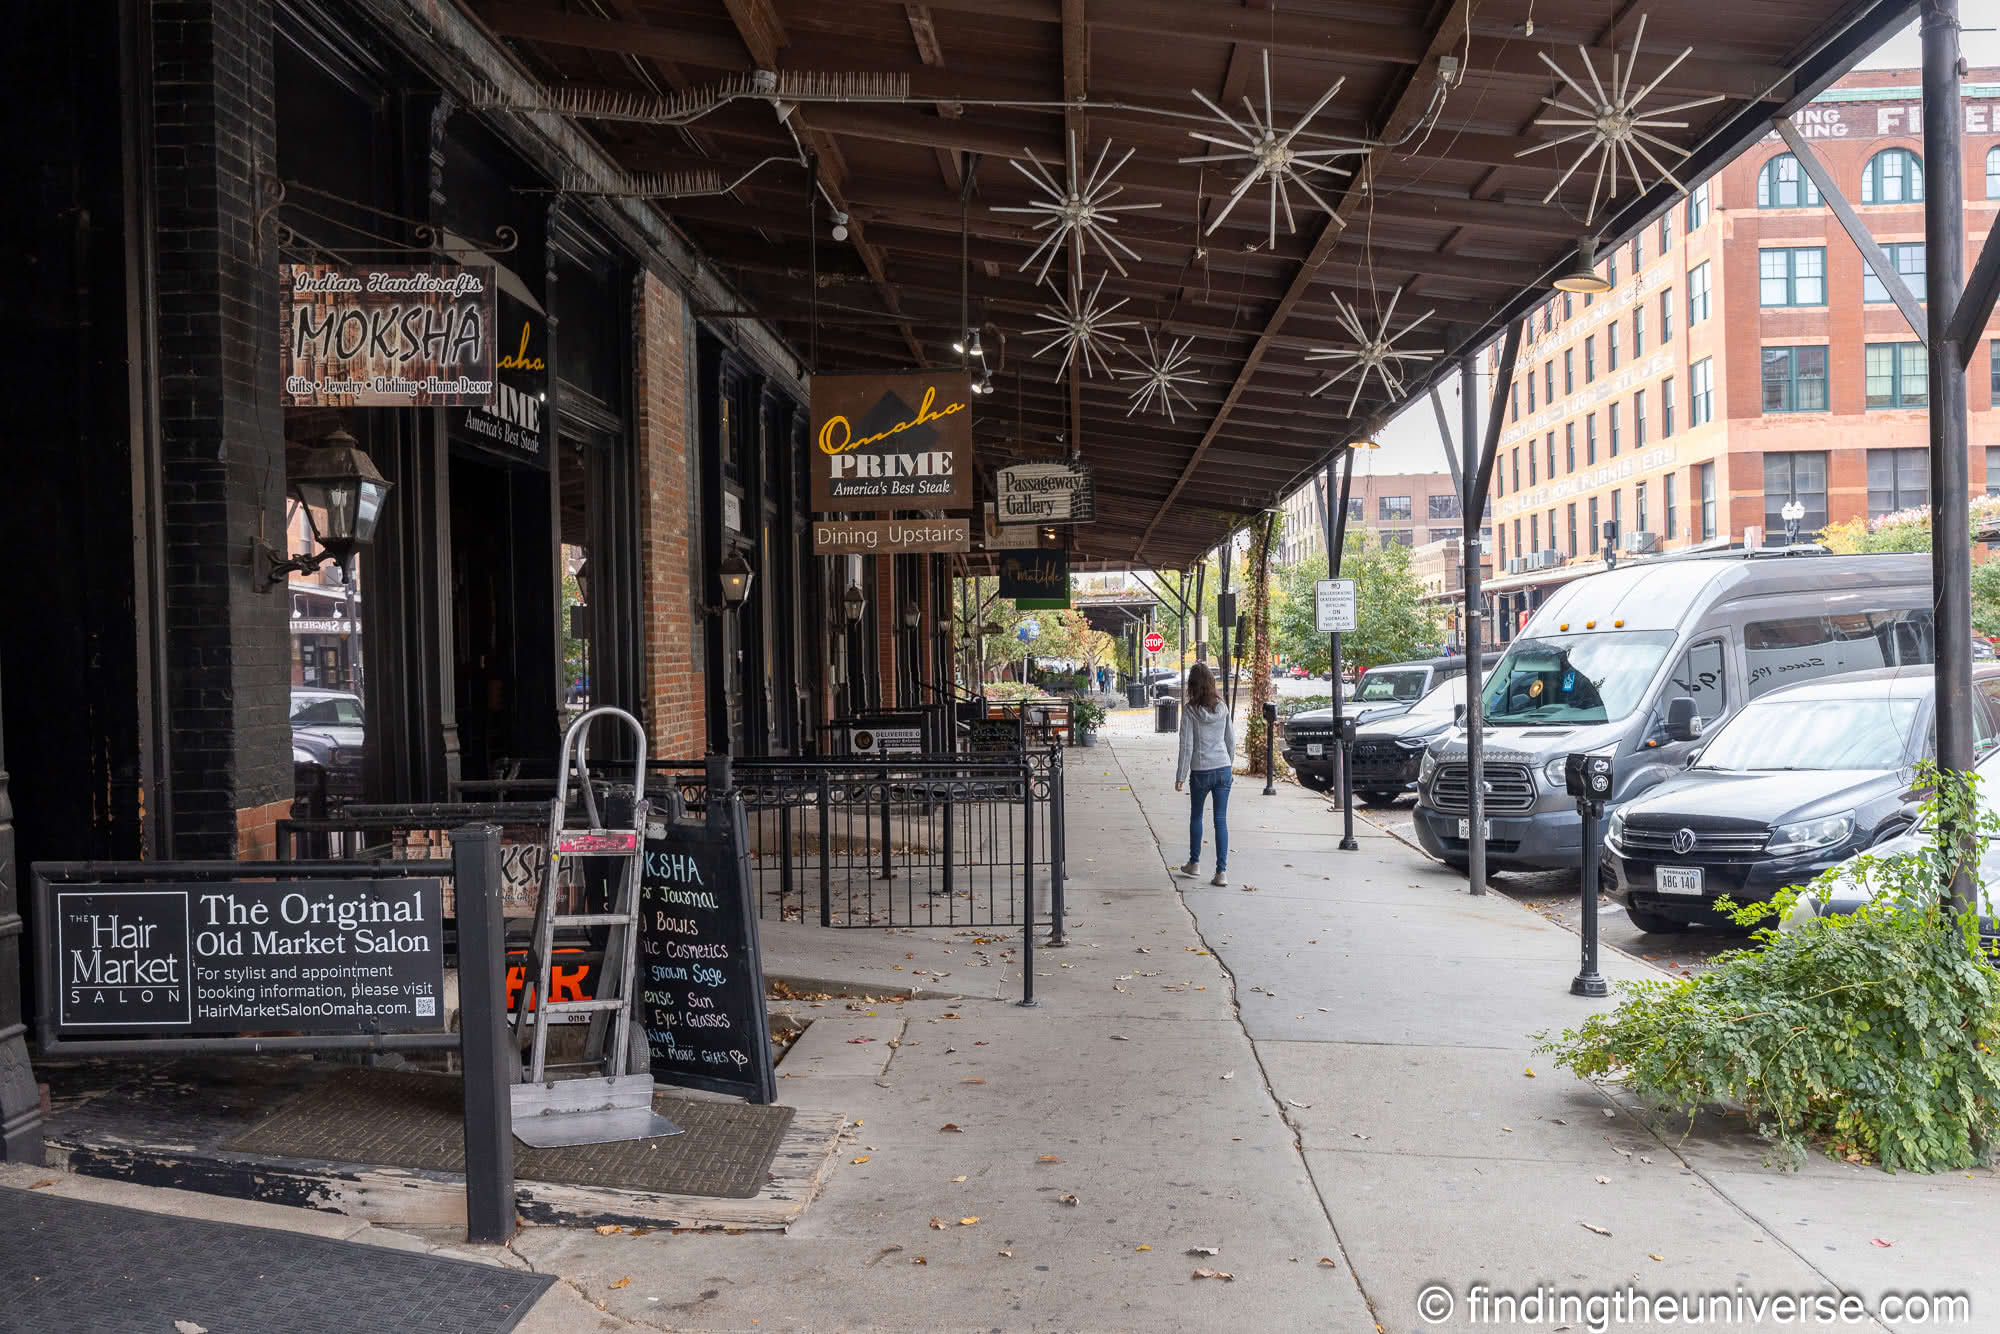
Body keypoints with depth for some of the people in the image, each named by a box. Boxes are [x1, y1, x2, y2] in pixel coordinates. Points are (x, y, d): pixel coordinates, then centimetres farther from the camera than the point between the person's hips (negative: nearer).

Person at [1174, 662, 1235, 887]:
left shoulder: (1190, 710, -10)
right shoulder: (1222, 708, 1)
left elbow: (1187, 746, -10)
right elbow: (1231, 740, 8)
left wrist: (1180, 776, -4)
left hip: (1201, 771, -2)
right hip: (1223, 769, 3)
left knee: (1196, 816, 17)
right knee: (1221, 820, 3)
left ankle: (1194, 863, 28)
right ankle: (1222, 871, 0)